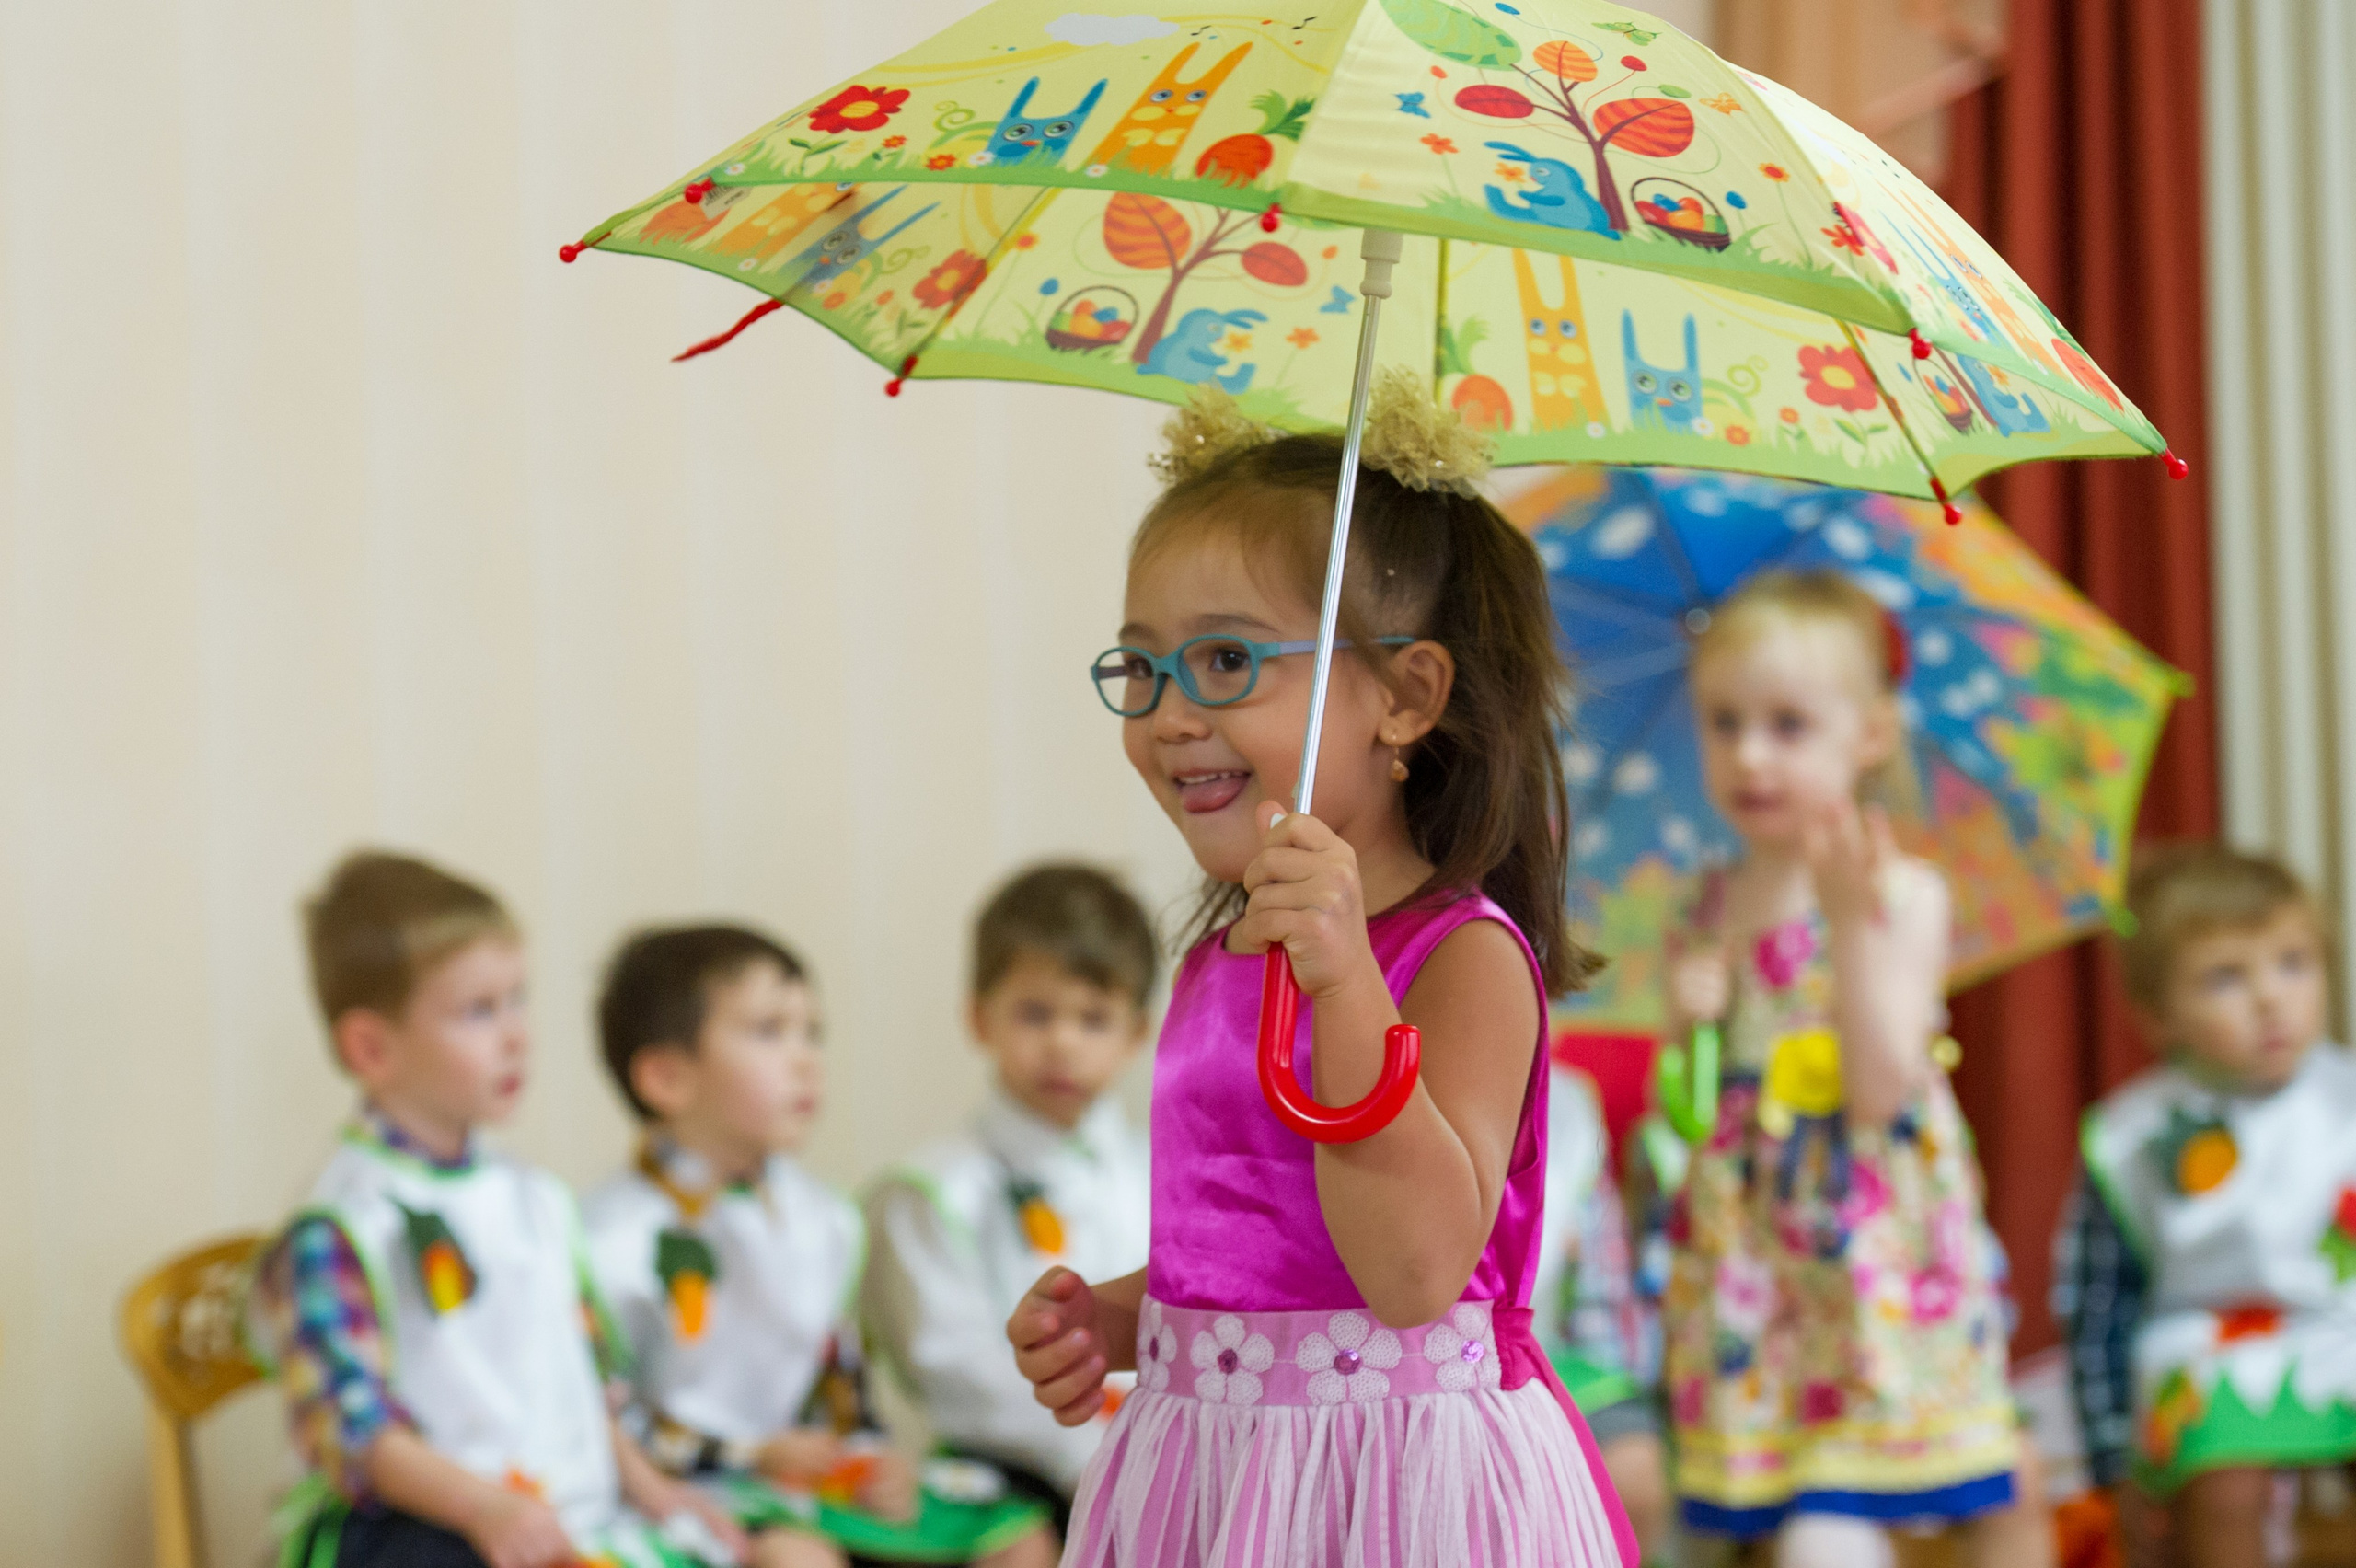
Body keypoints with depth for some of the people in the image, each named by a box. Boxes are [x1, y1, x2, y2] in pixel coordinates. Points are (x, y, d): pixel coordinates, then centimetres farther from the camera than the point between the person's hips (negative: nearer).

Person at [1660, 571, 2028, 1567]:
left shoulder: (1904, 895, -8)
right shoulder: (1710, 908, 8)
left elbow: (1882, 1087, -18)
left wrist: (1851, 918, -24)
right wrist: (1684, 1023, -8)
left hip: (1871, 1252, -5)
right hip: (1746, 1253, 6)